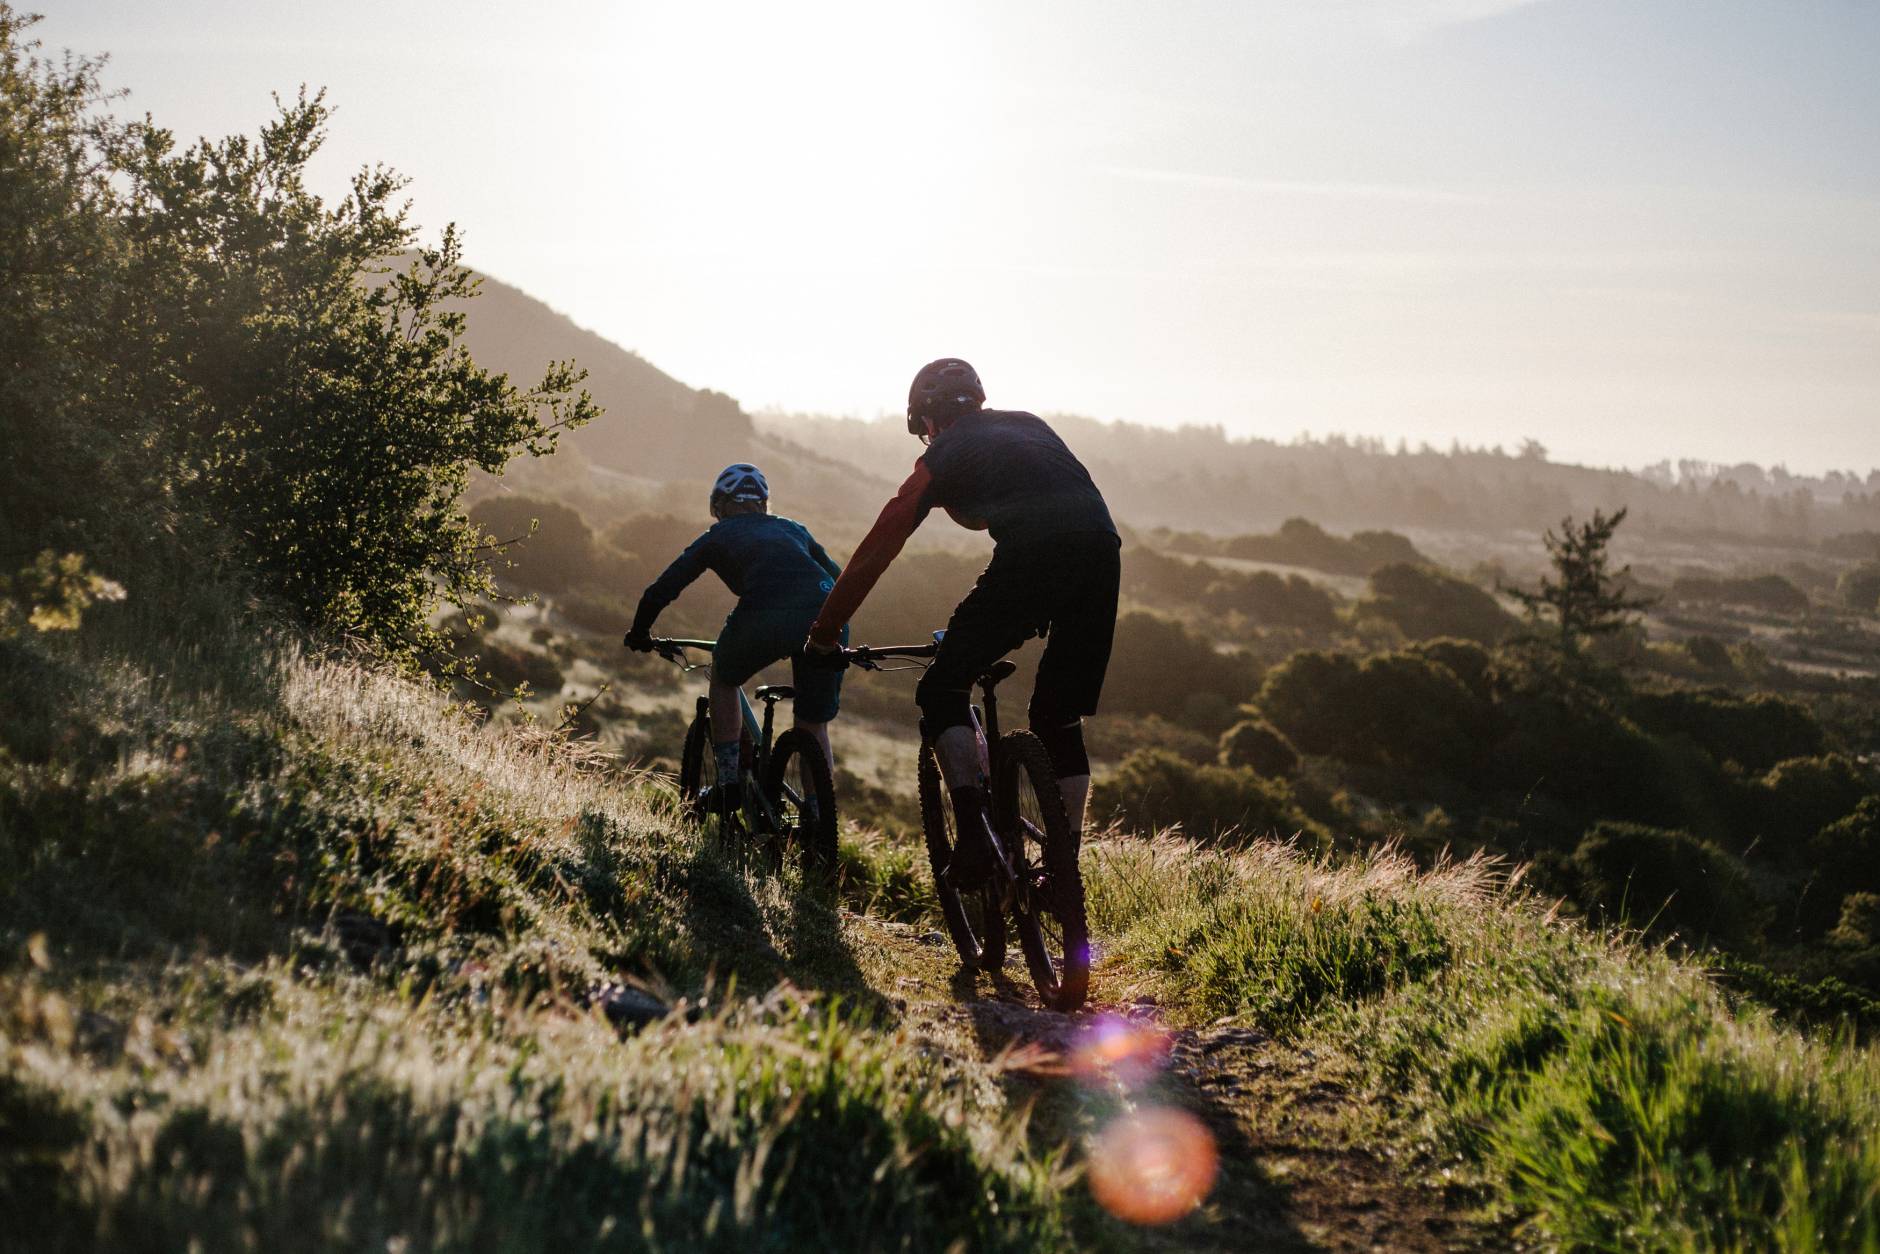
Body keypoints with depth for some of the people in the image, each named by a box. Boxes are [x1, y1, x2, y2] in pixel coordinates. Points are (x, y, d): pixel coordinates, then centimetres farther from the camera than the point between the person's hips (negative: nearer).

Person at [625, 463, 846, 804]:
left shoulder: (718, 536, 26)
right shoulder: (793, 529, 35)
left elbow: (661, 591, 23)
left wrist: (639, 633, 39)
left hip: (765, 619, -3)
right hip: (827, 617, 3)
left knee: (724, 676, 30)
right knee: (814, 729, 20)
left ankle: (729, 779, 22)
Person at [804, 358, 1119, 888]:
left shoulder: (943, 457, 19)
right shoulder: (1031, 425, 34)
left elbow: (875, 551, 21)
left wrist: (824, 634, 28)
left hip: (1030, 557, -5)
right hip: (1102, 553, 5)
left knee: (943, 692, 8)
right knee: (1060, 720, 19)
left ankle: (974, 836, -9)